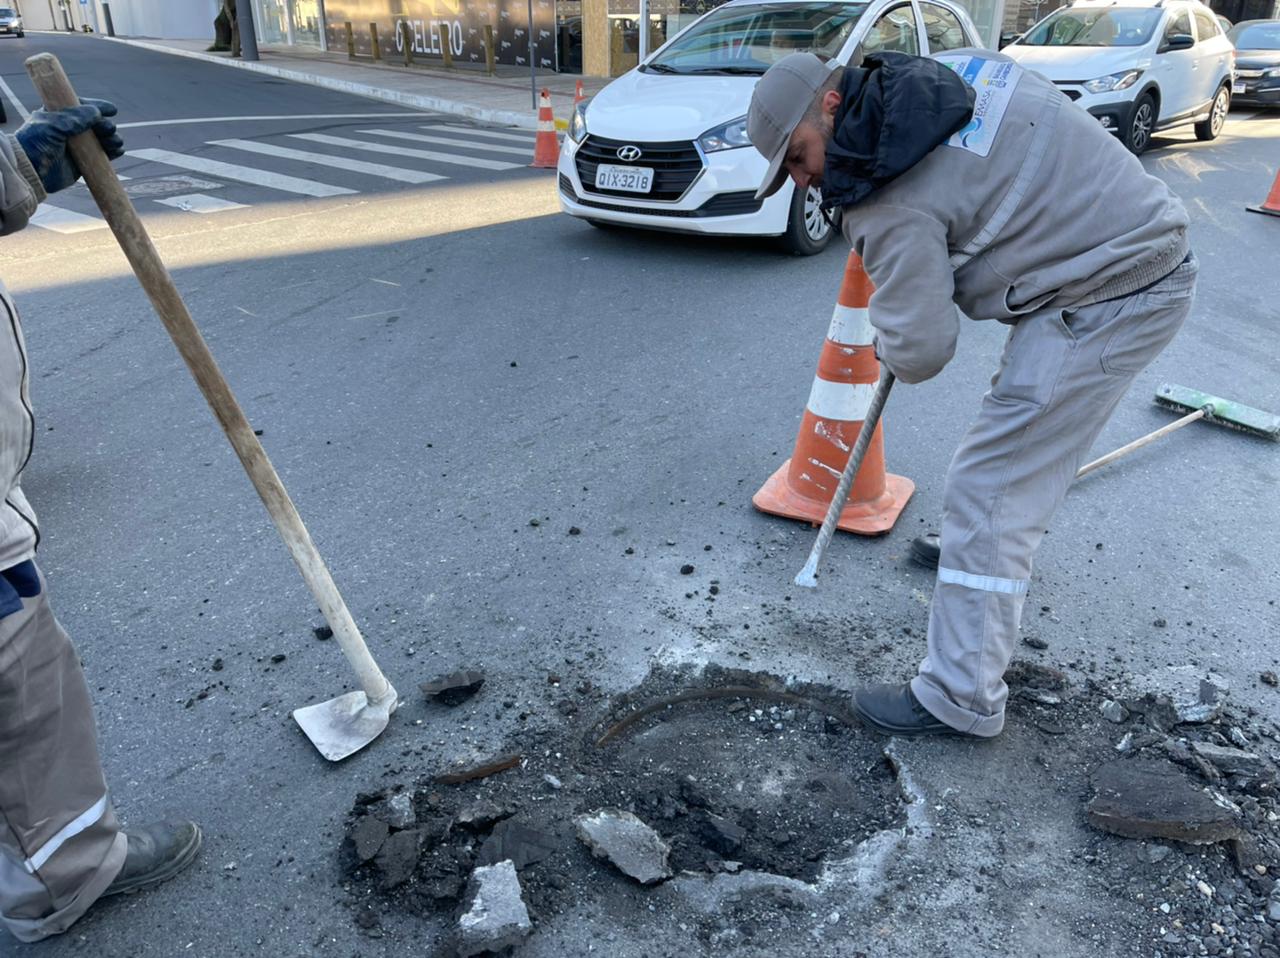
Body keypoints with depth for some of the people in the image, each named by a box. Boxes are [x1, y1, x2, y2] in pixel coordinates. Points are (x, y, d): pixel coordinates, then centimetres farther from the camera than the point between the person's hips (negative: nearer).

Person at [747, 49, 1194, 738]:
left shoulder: (887, 202, -20)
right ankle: (991, 556, 51)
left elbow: (922, 348, -17)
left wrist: (890, 353, 8)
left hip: (1104, 304, -10)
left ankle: (961, 700, 3)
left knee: (986, 494, -8)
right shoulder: (943, 67, 6)